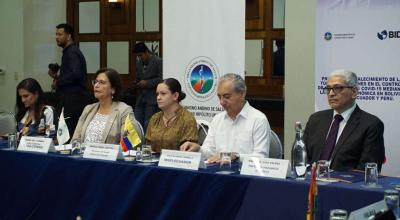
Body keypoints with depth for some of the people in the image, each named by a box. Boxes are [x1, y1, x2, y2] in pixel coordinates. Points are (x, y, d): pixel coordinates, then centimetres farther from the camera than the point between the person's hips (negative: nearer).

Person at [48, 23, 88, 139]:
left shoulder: (72, 52, -11)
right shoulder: (69, 51, 20)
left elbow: (75, 74, -25)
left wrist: (58, 82, -12)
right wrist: (57, 75, 11)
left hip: (73, 98, -10)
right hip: (70, 96, 10)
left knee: (68, 131, -12)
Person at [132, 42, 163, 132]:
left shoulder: (158, 62, -7)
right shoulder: (138, 63, 16)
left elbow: (161, 79, -12)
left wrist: (147, 83, -16)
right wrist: (136, 83, 4)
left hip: (152, 100, -7)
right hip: (140, 99, 7)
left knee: (148, 124, -8)